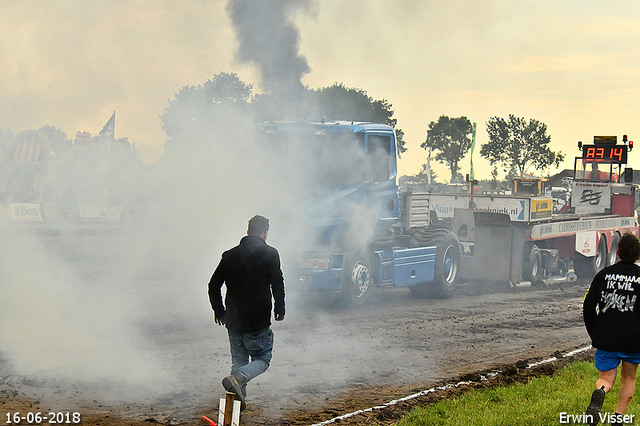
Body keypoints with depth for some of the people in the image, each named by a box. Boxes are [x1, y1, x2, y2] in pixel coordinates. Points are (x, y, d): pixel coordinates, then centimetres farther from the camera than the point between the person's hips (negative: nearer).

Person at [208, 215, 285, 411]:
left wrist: (219, 310, 23)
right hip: (257, 321, -4)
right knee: (262, 358, 7)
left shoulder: (230, 255, 7)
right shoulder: (269, 254, -7)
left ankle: (238, 401, 9)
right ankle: (238, 378, -21)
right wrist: (279, 309, 3)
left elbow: (213, 286, 11)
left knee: (238, 360, 17)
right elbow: (277, 284, -12)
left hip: (233, 321, 5)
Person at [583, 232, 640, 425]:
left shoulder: (604, 274, 1)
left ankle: (600, 392, -24)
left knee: (606, 378, 10)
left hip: (606, 339, 1)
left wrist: (594, 333, 12)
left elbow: (588, 306, 1)